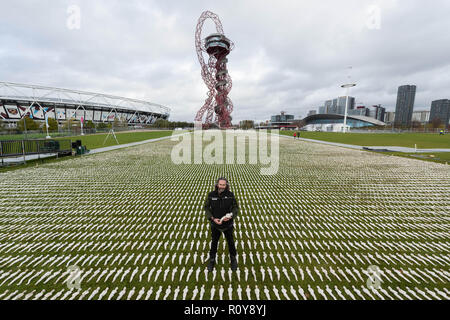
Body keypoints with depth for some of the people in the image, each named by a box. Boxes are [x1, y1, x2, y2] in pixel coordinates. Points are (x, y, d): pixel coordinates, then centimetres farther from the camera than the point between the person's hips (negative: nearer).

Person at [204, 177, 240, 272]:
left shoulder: (230, 195, -17)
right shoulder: (211, 195, -16)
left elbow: (236, 207, -9)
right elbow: (206, 207, -8)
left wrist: (231, 216, -27)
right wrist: (213, 218, -19)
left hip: (228, 224, 0)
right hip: (215, 225, 0)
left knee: (230, 242, 20)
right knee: (214, 243, 20)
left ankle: (233, 259, 47)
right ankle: (212, 260, 44)